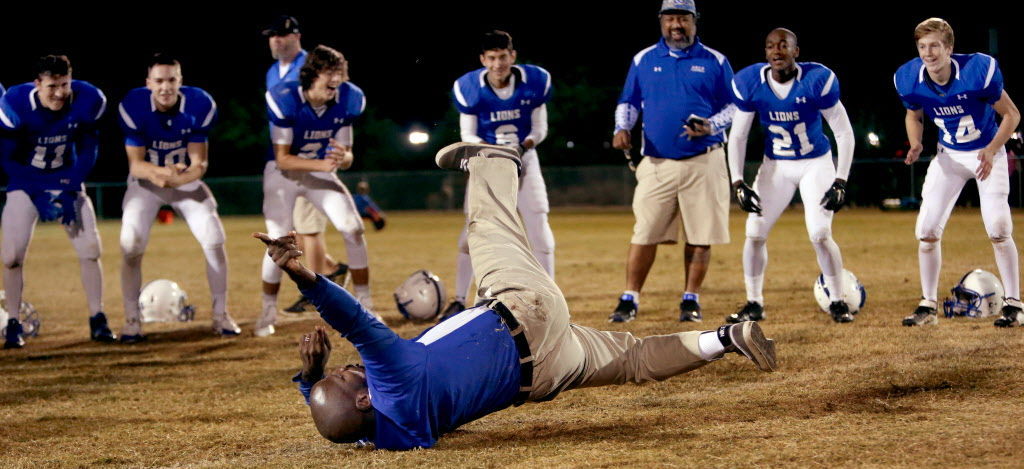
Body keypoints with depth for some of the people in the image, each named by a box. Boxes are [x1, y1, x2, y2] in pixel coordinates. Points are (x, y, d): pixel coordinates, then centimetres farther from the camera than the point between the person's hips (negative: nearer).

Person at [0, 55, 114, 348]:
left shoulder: (87, 101, -18)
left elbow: (88, 150, -3)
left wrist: (71, 190, -13)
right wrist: (39, 195, -20)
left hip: (67, 181, 2)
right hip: (25, 182, -2)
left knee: (90, 248, -8)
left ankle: (98, 321, 4)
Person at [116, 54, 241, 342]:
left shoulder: (199, 106, -19)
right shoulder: (134, 107, -22)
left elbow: (199, 163, -17)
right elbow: (136, 164, -19)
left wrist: (177, 178, -39)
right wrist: (162, 171, -41)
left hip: (187, 180, 1)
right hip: (145, 181, -1)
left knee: (214, 239, -14)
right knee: (131, 245, -18)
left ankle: (221, 315, 1)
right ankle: (132, 320, -4)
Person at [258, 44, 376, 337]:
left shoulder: (347, 101, -13)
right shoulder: (286, 100, -26)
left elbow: (347, 157, -5)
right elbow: (282, 158, -23)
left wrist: (342, 158, -30)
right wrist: (322, 164, -37)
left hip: (321, 171, 3)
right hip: (283, 173, -3)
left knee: (353, 228, -13)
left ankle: (364, 305, -1)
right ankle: (268, 312, 8)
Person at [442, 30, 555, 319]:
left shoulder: (534, 82, -15)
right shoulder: (469, 89, -18)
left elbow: (539, 128, -4)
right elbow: (468, 135, -6)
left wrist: (527, 144, -25)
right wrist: (488, 150, -26)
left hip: (524, 158, 1)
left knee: (539, 230, -5)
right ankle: (459, 301, 1)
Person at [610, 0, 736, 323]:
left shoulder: (715, 62, 5)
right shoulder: (643, 61, 9)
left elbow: (733, 108, 7)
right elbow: (628, 103, 16)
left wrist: (711, 126, -12)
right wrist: (622, 128, -4)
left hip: (704, 163, -1)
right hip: (657, 163, 1)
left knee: (700, 236, 1)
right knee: (644, 234, -4)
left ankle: (691, 300, 12)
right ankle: (629, 300, 2)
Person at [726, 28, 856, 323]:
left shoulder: (817, 80, -21)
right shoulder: (750, 83, -13)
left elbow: (844, 132, -13)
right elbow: (737, 137, -1)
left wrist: (840, 182, -17)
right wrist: (738, 183, -9)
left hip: (816, 165, -3)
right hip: (775, 166, 3)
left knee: (820, 235, -13)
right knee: (755, 233, -3)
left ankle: (837, 302, 5)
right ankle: (754, 304, 11)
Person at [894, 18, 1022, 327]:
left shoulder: (977, 71, -27)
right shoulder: (910, 80, -15)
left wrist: (992, 150, -28)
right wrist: (915, 144, -14)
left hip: (987, 153, -4)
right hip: (948, 156, 4)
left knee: (998, 229, -15)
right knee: (926, 231, -4)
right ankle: (928, 306, 9)